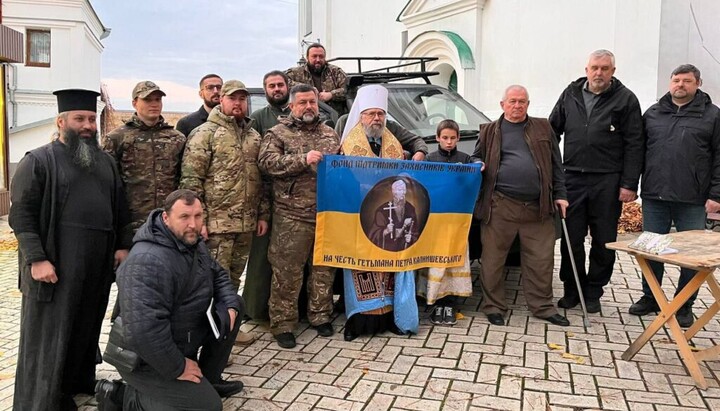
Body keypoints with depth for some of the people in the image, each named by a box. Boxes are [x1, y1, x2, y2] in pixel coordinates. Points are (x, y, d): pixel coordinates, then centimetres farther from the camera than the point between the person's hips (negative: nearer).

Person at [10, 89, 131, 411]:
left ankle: (79, 383, 31)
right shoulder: (38, 161, -4)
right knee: (47, 335, 1)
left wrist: (122, 245, 11)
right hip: (55, 265, -5)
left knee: (87, 329, 15)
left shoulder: (105, 162, 15)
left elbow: (119, 208, 19)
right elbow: (21, 215, -9)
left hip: (98, 265, 6)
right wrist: (36, 259, -17)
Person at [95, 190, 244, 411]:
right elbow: (144, 331, -37)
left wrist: (230, 305, -5)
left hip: (182, 339, 9)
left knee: (235, 304, 6)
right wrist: (177, 368, -24)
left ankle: (208, 379, 17)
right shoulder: (149, 261, -31)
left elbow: (218, 275, 15)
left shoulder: (193, 242, 1)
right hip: (147, 359, -9)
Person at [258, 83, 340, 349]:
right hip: (292, 217, -4)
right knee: (287, 272, -1)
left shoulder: (330, 134, 17)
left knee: (324, 268, 12)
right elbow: (268, 162, -12)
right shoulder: (277, 134, 3)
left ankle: (320, 316, 27)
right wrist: (303, 159, -18)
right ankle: (282, 325, 11)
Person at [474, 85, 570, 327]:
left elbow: (555, 164, 15)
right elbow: (477, 159, 18)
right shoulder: (490, 131, 10)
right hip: (500, 206, -2)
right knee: (493, 259, 2)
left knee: (541, 260, 6)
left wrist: (560, 194, 9)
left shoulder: (543, 128, 15)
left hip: (538, 207, 2)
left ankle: (542, 307, 20)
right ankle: (493, 306, 16)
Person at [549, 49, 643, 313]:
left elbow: (634, 145, -3)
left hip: (607, 182, -2)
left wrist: (629, 184, -9)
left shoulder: (625, 99, 0)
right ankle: (572, 289, 21)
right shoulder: (570, 95, 10)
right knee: (571, 238, 6)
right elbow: (552, 131, 15)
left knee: (604, 241, 7)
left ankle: (593, 292, 21)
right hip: (572, 178, 2)